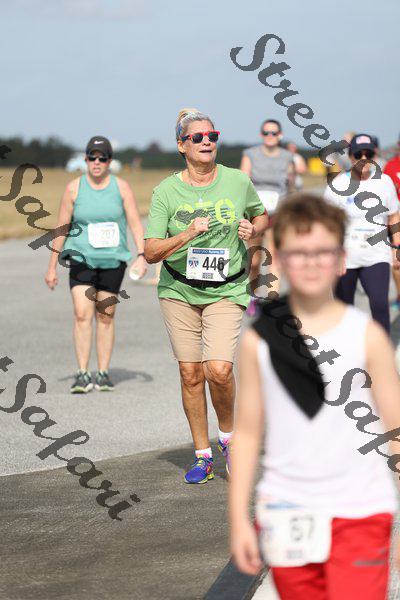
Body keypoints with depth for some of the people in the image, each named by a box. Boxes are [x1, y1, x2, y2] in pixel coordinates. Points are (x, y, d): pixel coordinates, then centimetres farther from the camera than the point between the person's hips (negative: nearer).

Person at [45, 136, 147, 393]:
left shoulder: (121, 187, 0)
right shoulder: (74, 188, 0)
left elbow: (135, 223, -2)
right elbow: (61, 227, 3)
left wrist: (141, 255, -16)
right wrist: (52, 266, 3)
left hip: (113, 259, 1)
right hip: (82, 257, -1)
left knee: (106, 316, 6)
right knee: (82, 314, -14)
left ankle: (103, 373, 15)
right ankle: (83, 375, -13)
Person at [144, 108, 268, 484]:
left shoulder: (238, 182, -1)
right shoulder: (165, 192, -5)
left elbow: (262, 215, 18)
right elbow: (151, 252, -9)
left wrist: (252, 229, -4)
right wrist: (188, 234, -24)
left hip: (226, 291, -1)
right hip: (179, 291, 1)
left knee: (219, 370, -16)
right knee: (190, 373, 3)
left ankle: (228, 435, 12)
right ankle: (202, 456, 17)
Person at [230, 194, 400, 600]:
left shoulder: (367, 336, -2)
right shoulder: (258, 340, 1)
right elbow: (247, 432, 6)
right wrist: (238, 519, 4)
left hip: (360, 512, -2)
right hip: (286, 513, 2)